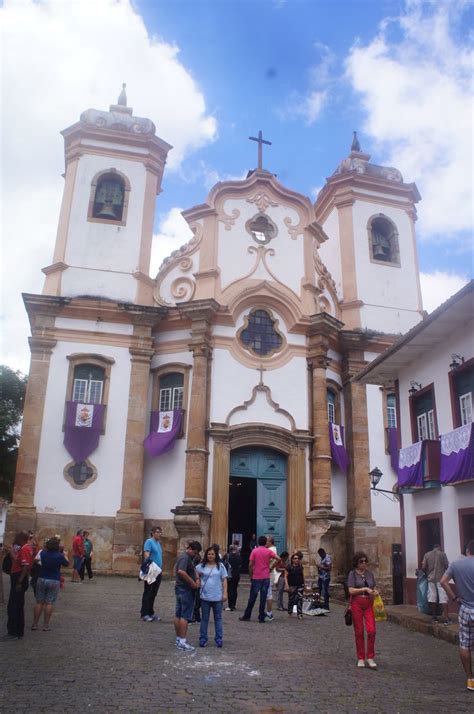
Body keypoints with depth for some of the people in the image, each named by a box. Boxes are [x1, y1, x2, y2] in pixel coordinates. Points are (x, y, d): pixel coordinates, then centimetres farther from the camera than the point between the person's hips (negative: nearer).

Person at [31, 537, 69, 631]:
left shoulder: (42, 553, -6)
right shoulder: (59, 556, -12)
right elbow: (66, 564, 5)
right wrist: (65, 555, 21)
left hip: (41, 579, 3)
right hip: (54, 581, -3)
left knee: (39, 602, 10)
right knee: (49, 603, 2)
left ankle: (35, 624, 13)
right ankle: (46, 625, 4)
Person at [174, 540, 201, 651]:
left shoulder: (188, 557, 16)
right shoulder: (185, 557, -17)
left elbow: (193, 570, 17)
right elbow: (181, 571, -31)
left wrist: (197, 579, -3)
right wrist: (193, 583, -23)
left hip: (180, 588, 10)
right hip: (186, 590, -10)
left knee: (178, 615, 12)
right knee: (185, 616, -6)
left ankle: (178, 639, 20)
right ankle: (182, 642, -4)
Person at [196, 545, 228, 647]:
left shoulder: (220, 566, 0)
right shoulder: (202, 566, 1)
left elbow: (224, 580, 2)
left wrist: (225, 593, -3)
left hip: (217, 597, 0)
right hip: (205, 596, 1)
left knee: (218, 618, 8)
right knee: (204, 618, 9)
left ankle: (219, 639, 16)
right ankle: (203, 639, 18)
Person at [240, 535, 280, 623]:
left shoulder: (254, 551, -2)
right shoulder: (269, 551, 0)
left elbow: (250, 565, -7)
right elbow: (278, 559, -9)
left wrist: (251, 575, 5)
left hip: (256, 577, -1)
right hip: (266, 578, 1)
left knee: (252, 598, 8)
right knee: (263, 598, 4)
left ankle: (247, 616, 15)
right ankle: (261, 617, 6)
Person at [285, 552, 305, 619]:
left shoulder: (300, 567, 7)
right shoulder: (289, 567, -5)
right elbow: (286, 576, -5)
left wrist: (304, 584, 17)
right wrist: (286, 585, -13)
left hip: (300, 585, 3)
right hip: (292, 586, -3)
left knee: (300, 599, -8)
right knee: (291, 599, 6)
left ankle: (299, 614, -4)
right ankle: (290, 612, 27)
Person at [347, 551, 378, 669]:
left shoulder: (369, 573, 10)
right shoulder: (353, 573, -4)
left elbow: (373, 588, 18)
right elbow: (351, 590, -10)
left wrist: (374, 592, -4)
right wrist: (365, 589, -16)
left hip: (369, 603, 3)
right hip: (357, 603, -3)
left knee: (371, 630, -7)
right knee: (359, 632, 4)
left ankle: (370, 657, 7)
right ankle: (361, 658, 18)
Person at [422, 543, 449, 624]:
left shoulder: (426, 554, 6)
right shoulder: (442, 554, -2)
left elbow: (423, 567, 1)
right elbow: (447, 566, -3)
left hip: (431, 578, 3)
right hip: (441, 578, -3)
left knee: (432, 597, 8)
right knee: (443, 597, -2)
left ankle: (434, 617, 13)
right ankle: (446, 618, -7)